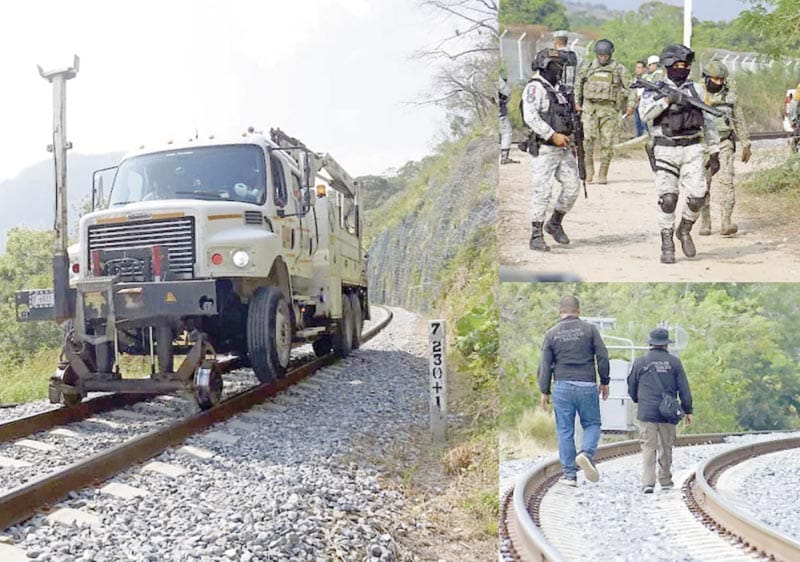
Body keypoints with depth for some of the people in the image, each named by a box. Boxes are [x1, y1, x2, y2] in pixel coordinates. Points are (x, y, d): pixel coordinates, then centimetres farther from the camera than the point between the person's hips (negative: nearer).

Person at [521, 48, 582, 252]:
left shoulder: (558, 89, 17)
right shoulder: (535, 87, -10)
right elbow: (531, 117, -22)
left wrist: (569, 142, 17)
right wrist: (553, 135, -23)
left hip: (563, 148, 8)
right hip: (544, 149, -8)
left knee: (573, 185, 5)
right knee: (542, 192, -7)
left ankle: (555, 223, 22)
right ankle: (536, 236, 0)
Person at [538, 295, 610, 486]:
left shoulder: (551, 334, 3)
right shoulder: (590, 329, 1)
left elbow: (545, 365, 3)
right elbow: (602, 357, 0)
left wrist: (544, 391, 9)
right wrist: (604, 382, 11)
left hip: (562, 386, 1)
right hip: (587, 386, -1)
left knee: (565, 431, 6)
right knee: (592, 424, 13)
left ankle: (569, 474, 6)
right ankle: (586, 453, -14)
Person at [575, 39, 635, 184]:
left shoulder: (619, 69, 4)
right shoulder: (588, 68, 10)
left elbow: (630, 87, 5)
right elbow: (578, 85, 22)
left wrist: (630, 105, -7)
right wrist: (577, 102, 14)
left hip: (609, 109, -1)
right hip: (590, 108, 1)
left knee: (607, 142, -1)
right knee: (588, 139, -14)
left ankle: (603, 174, 7)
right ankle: (589, 169, 0)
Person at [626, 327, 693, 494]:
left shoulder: (640, 362, 3)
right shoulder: (674, 362, 2)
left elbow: (631, 388, 11)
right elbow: (684, 388, 2)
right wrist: (688, 410, 10)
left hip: (646, 413, -1)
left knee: (648, 448, -1)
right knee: (666, 447, 13)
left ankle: (648, 482, -12)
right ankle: (665, 481, 23)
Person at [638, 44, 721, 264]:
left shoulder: (697, 89, 12)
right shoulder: (655, 90, 4)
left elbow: (708, 122, 14)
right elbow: (644, 114, -15)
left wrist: (714, 153, 11)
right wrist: (667, 99, -23)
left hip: (692, 149, 2)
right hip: (666, 150, -2)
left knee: (698, 195, -10)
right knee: (667, 198, -7)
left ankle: (684, 230, 17)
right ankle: (667, 245, 4)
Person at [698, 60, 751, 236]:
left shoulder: (730, 95, 5)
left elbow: (739, 121, 11)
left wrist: (746, 145, 11)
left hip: (724, 144, 1)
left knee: (725, 180, -13)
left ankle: (726, 223, -16)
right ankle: (705, 224, 13)